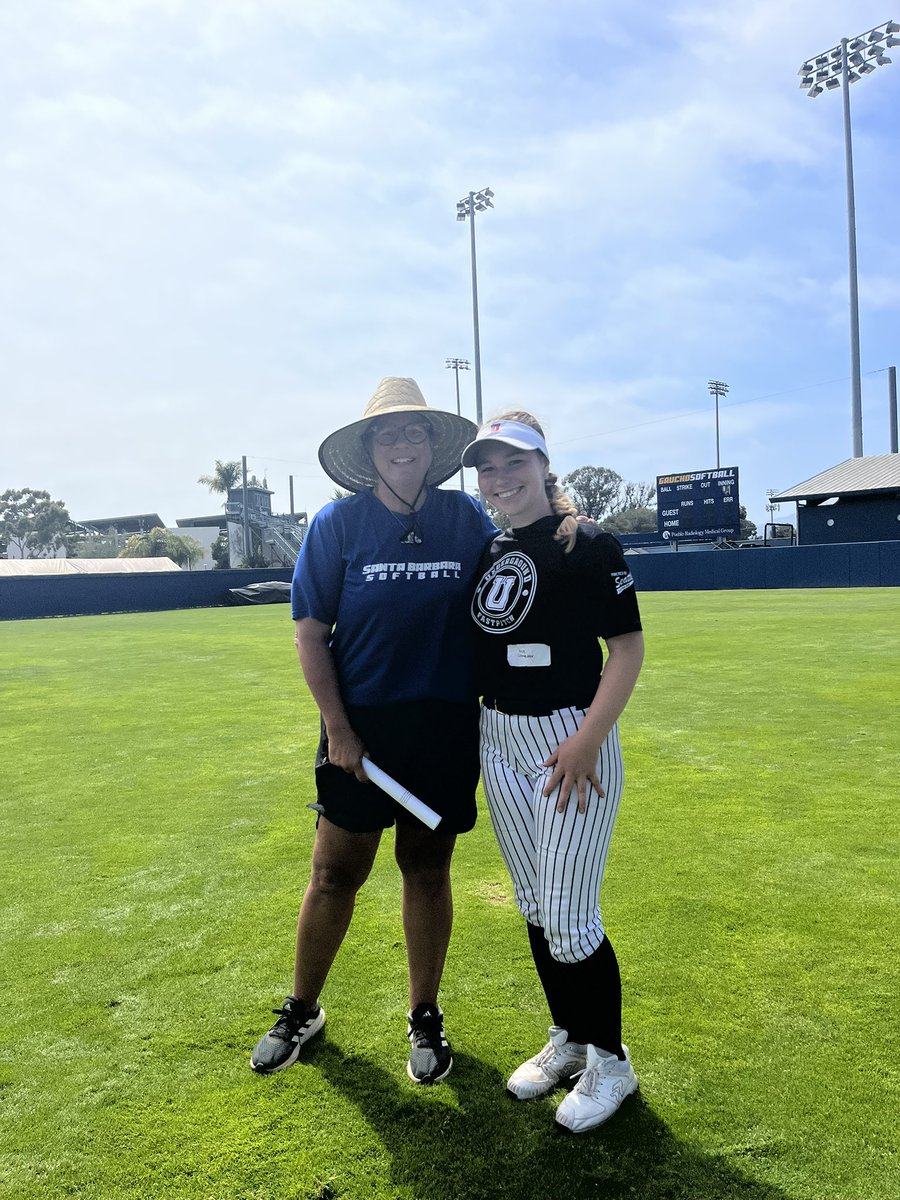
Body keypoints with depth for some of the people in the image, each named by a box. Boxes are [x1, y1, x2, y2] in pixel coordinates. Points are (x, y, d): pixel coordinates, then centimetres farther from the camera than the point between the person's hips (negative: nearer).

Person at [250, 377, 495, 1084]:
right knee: (336, 873, 8)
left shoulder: (467, 519, 0)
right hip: (362, 726, -1)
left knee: (427, 869, 13)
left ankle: (425, 1018, 32)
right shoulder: (337, 524, -4)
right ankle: (302, 1013, 32)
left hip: (449, 727, 1)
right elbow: (311, 633, -3)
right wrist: (338, 729, -8)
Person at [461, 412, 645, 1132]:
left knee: (569, 917, -3)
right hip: (499, 742, 7)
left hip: (571, 740, -7)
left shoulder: (589, 545, -10)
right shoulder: (488, 555, 9)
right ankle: (568, 1040, 37)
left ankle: (610, 1062, 22)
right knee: (535, 908, 16)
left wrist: (588, 740, -21)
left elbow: (627, 648, -13)